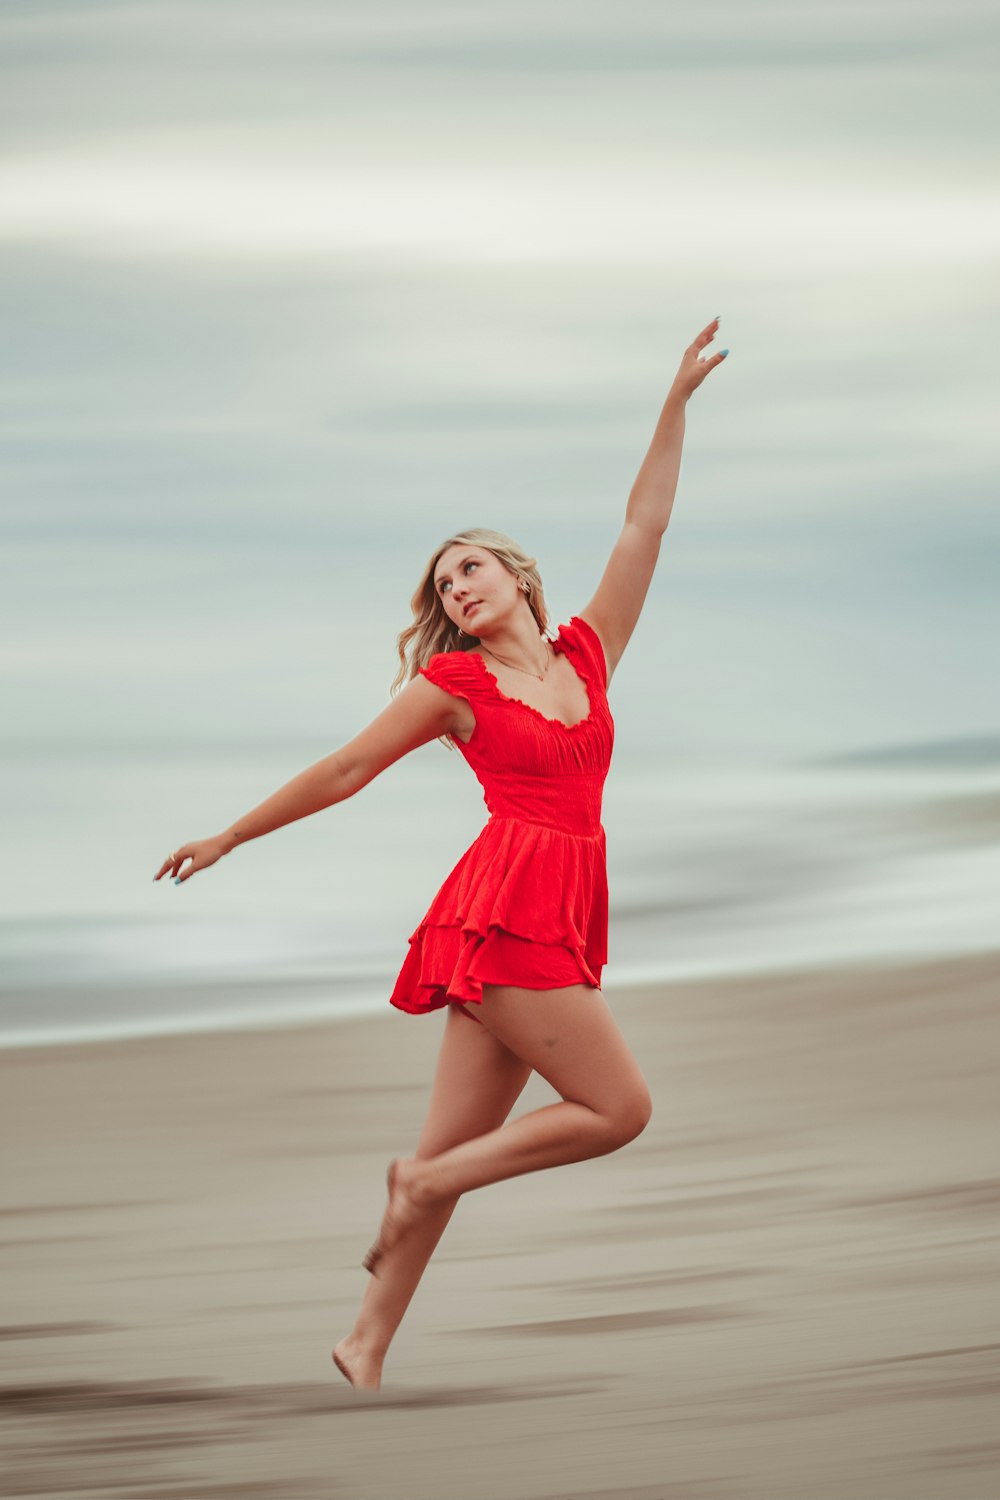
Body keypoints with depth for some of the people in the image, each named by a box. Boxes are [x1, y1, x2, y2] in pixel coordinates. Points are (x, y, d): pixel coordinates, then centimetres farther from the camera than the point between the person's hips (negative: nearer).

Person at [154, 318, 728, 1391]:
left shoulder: (587, 653, 16)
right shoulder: (453, 684, 3)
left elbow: (645, 525, 17)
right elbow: (345, 770, 9)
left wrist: (678, 399, 15)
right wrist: (229, 838, 13)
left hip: (561, 917, 5)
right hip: (508, 908, -5)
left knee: (455, 1146, 4)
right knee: (620, 1107, -10)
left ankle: (366, 1347, 6)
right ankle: (423, 1181, 0)